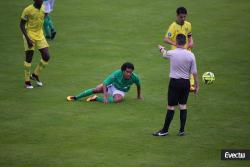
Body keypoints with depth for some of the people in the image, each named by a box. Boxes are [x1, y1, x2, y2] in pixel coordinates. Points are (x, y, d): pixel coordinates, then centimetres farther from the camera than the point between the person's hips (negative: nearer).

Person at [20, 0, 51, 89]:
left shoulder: (43, 8, 2)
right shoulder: (28, 10, -17)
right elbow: (21, 25, -13)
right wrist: (28, 39, -20)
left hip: (40, 36, 6)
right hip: (30, 35, -6)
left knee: (46, 57, -2)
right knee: (29, 58, -1)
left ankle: (35, 75, 19)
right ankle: (27, 81, 14)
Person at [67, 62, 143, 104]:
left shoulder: (134, 77, -29)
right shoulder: (117, 74, -35)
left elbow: (138, 85, -3)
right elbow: (104, 84, -33)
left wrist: (139, 95, 13)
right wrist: (105, 96, -45)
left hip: (120, 91, 1)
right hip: (112, 85, -1)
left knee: (118, 99, -35)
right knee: (96, 89, -22)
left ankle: (97, 98, -19)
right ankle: (76, 97, -4)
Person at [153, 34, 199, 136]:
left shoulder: (171, 53, -10)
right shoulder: (190, 55, -6)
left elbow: (164, 54, 16)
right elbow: (194, 72, -2)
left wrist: (161, 48, 40)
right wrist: (197, 85, 9)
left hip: (174, 82, -2)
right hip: (185, 82, 2)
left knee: (171, 107, 1)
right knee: (183, 106, 11)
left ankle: (165, 130, 7)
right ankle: (182, 130, 14)